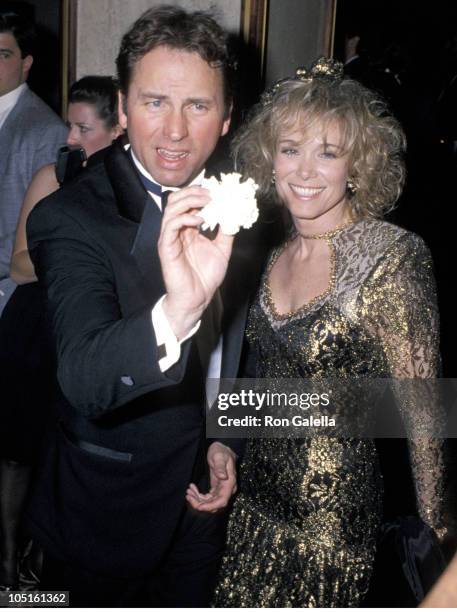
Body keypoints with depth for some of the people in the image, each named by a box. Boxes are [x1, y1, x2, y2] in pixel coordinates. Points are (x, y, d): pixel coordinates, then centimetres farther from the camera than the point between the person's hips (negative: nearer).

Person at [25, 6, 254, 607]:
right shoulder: (70, 219, -24)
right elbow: (83, 380, -39)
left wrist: (226, 440, 2)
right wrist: (177, 310, -56)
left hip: (203, 497, 5)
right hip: (109, 512, -5)